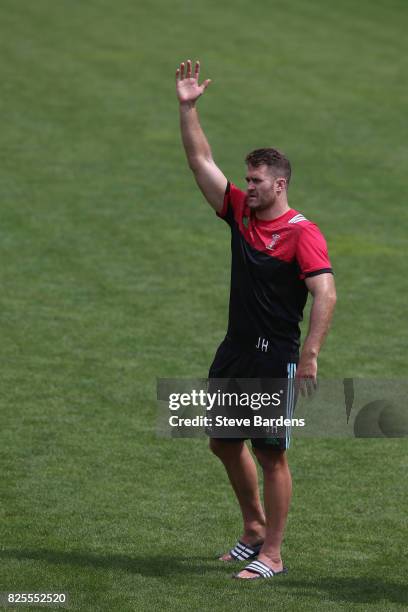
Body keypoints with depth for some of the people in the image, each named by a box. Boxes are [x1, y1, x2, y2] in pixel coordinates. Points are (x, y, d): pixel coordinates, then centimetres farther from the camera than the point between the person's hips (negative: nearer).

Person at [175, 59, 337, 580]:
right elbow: (200, 160, 8)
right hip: (235, 351, 8)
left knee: (271, 454, -3)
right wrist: (187, 108, 0)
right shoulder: (239, 212, 7)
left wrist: (309, 356, -26)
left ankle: (271, 555, 4)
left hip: (276, 358, -8)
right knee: (224, 442, 17)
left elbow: (326, 294, -20)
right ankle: (254, 530, 34)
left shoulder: (302, 234, -13)